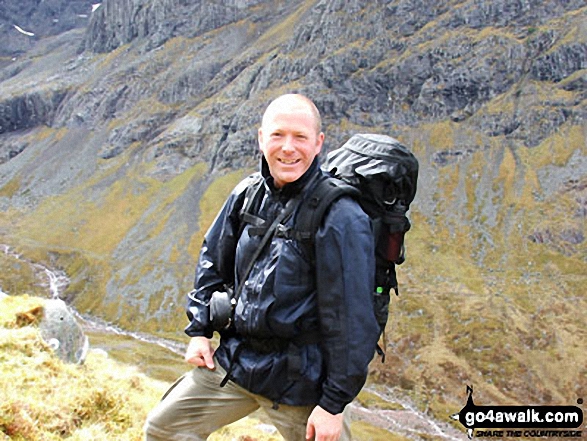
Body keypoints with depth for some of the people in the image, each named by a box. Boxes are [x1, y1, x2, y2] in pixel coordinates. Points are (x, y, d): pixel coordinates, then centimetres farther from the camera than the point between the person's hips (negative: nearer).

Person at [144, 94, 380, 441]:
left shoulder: (340, 217, -21)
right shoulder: (248, 194, -2)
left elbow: (351, 319, -19)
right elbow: (213, 262, 13)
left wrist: (334, 404, -15)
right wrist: (199, 330, 11)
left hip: (300, 376, -6)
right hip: (236, 357, 6)